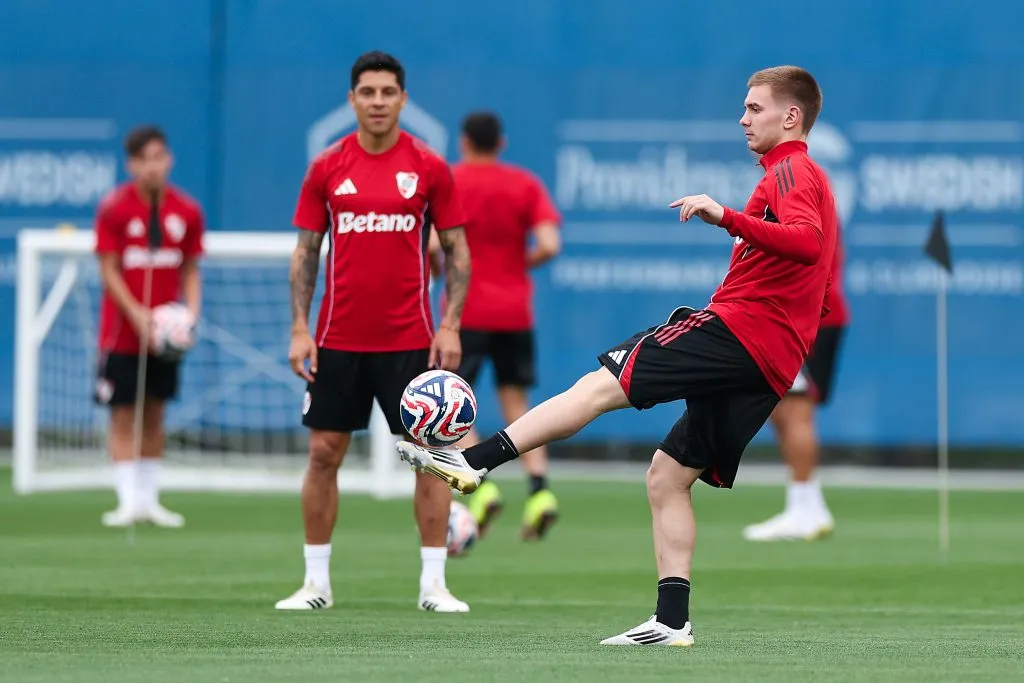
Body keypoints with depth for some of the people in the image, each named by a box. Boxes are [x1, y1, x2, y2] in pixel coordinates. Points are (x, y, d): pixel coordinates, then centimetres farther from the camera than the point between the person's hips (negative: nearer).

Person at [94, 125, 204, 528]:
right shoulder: (114, 209, -7)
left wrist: (191, 311, -7)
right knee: (123, 416, -2)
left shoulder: (187, 211, 2)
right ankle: (128, 501, -1)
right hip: (122, 331, -3)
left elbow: (190, 270, 9)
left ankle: (150, 499, 15)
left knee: (154, 415, 9)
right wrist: (136, 314, -19)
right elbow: (109, 270, -8)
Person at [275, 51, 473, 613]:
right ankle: (316, 582, 11)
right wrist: (299, 329, -3)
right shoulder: (327, 168, 3)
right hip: (337, 340, 1)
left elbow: (456, 251, 3)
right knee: (324, 453, 3)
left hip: (410, 341, -1)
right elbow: (305, 252, 6)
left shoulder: (429, 168, 0)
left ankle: (433, 584, 3)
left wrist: (450, 326, -7)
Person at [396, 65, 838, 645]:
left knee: (599, 385, -14)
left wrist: (729, 219, -32)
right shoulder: (808, 177, 27)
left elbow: (807, 242, -25)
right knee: (668, 476, 9)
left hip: (738, 328, -10)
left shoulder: (790, 170, -5)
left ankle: (473, 461, -22)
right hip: (772, 365, 10)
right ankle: (672, 621, 2)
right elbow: (815, 255, 36)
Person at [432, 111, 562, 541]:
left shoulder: (448, 181, -4)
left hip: (467, 309, -3)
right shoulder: (526, 184, 4)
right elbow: (549, 245, -8)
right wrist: (520, 263, 10)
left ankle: (482, 487, -16)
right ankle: (539, 489, -8)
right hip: (516, 312, 3)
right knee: (516, 404, 10)